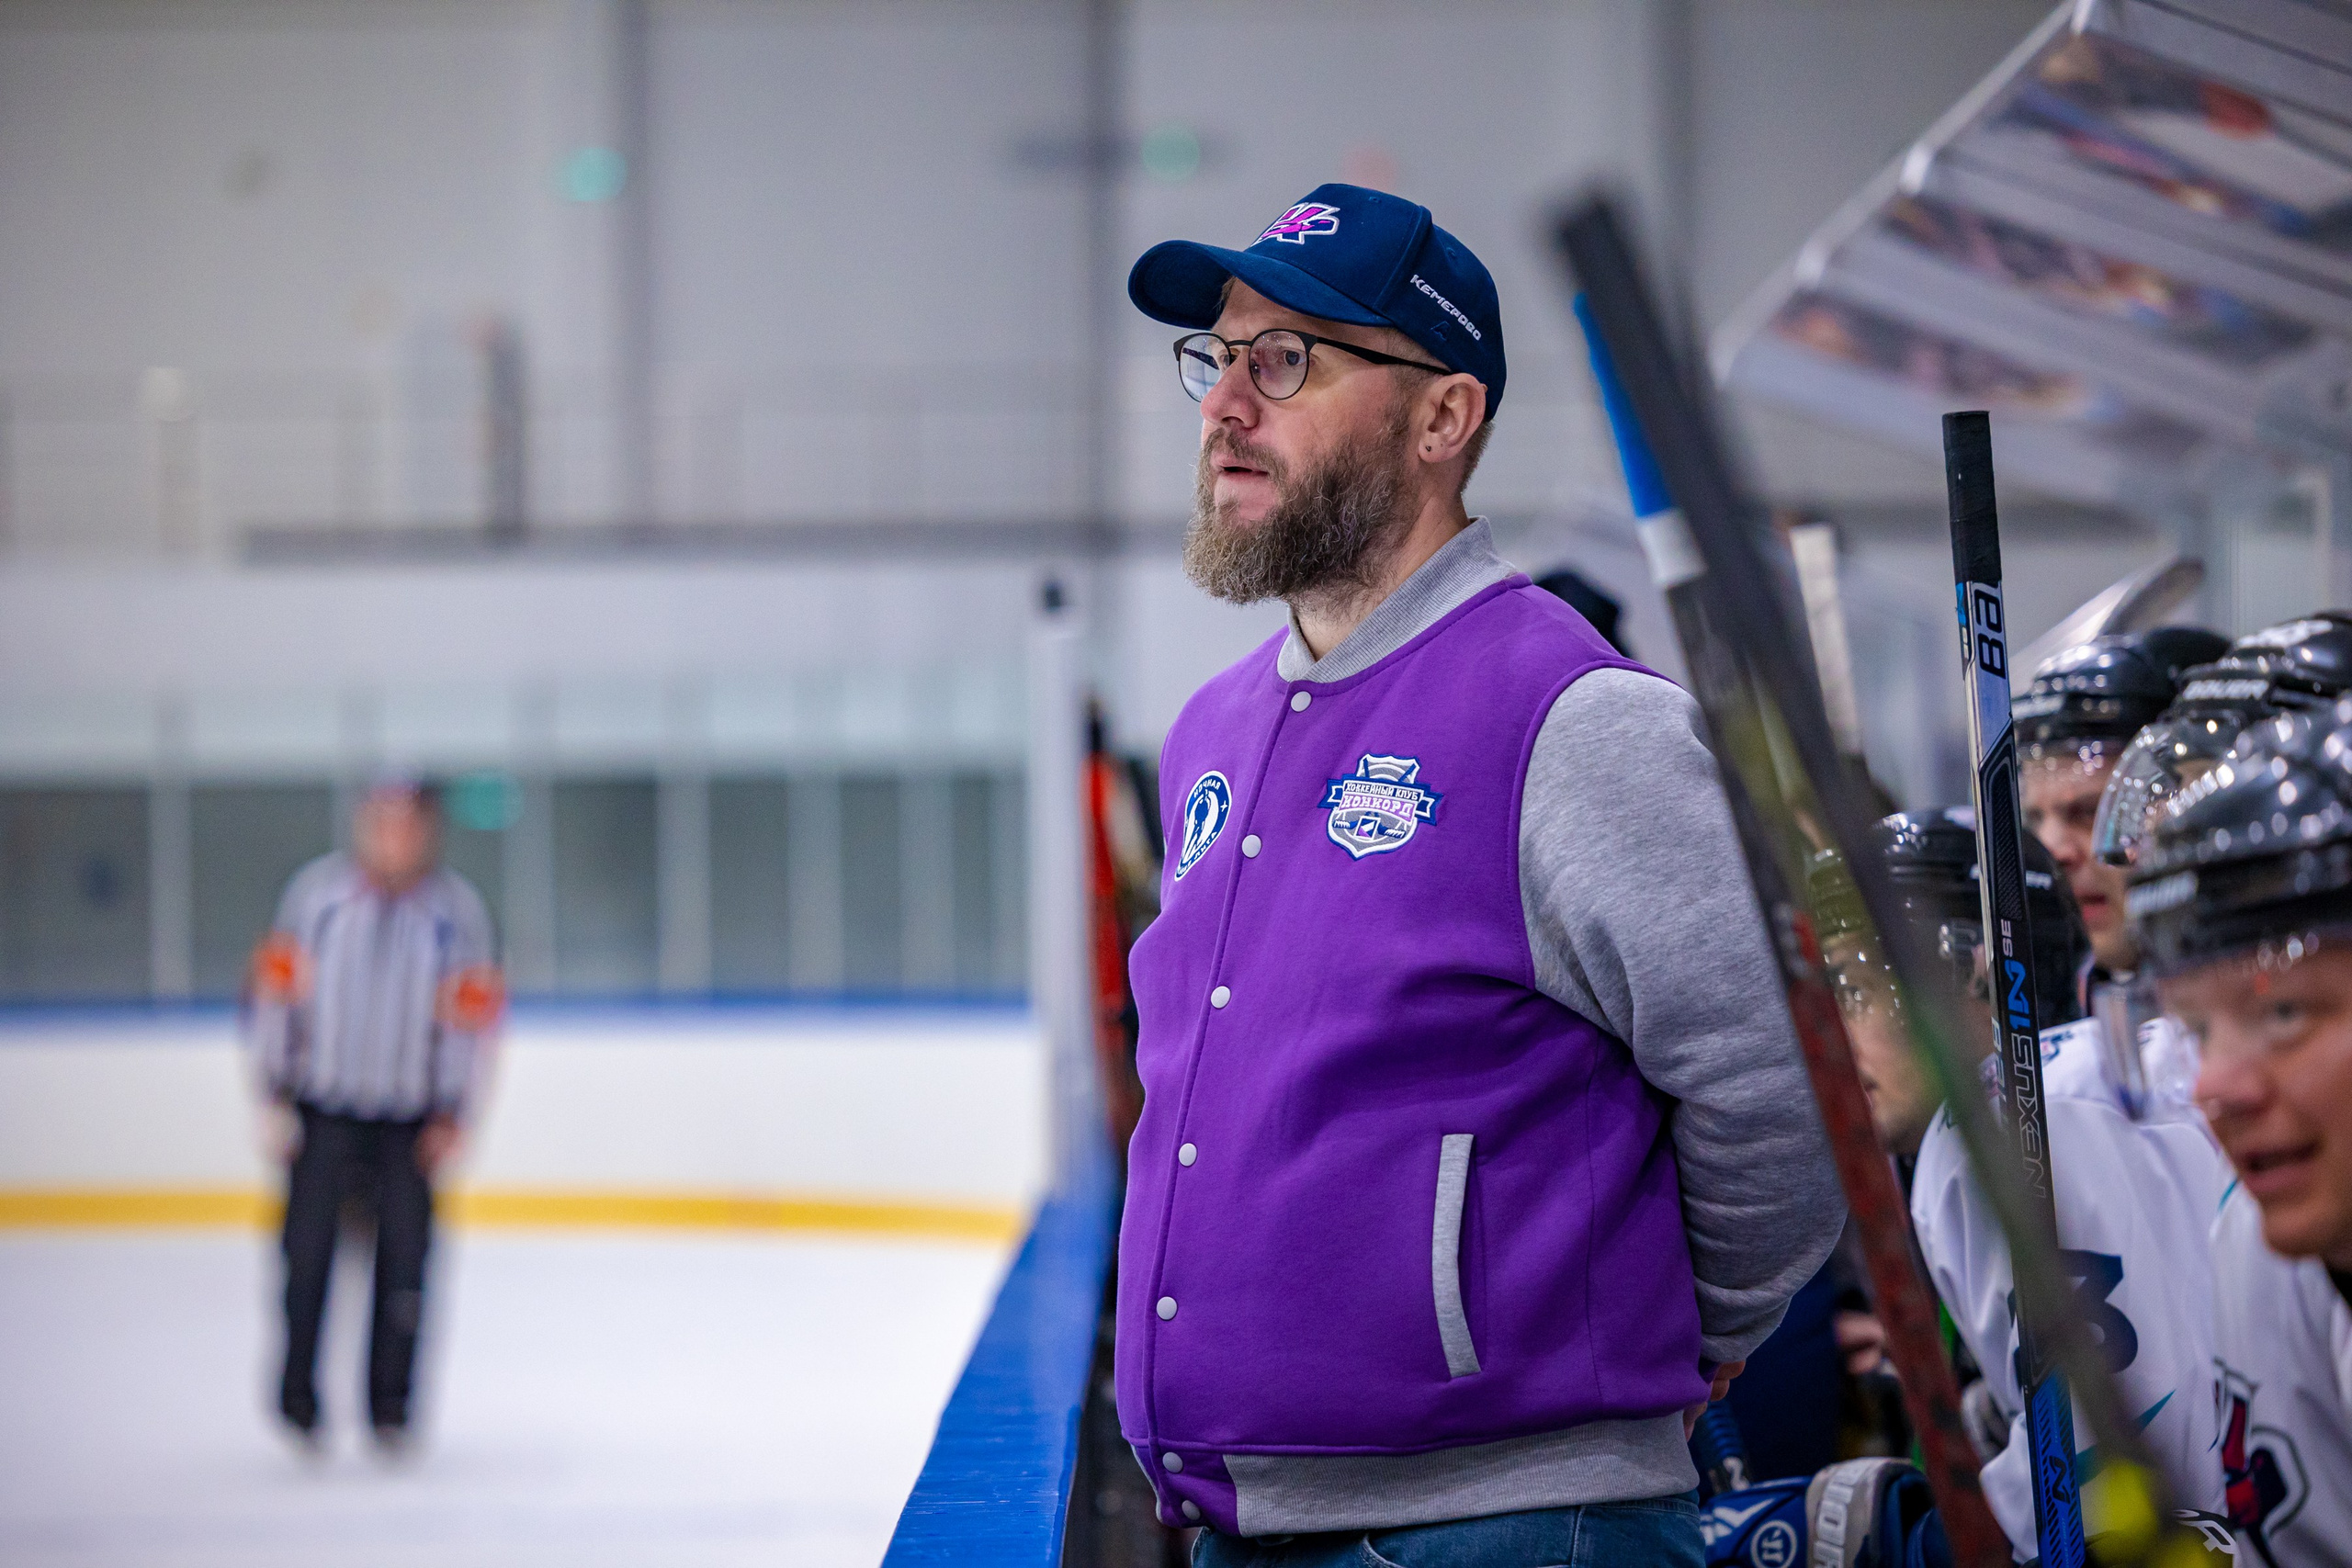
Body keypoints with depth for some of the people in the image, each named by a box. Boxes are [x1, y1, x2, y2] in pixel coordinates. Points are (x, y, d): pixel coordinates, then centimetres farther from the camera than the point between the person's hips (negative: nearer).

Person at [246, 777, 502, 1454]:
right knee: (310, 1249, -4)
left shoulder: (458, 908, 1)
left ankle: (390, 1409, 9)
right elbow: (281, 987, 3)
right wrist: (276, 1092, 0)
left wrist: (451, 1116, -2)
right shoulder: (318, 889, 0)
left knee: (405, 1257, -2)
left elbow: (470, 1014, 2)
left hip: (410, 1116, 1)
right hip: (323, 1108, 0)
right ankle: (299, 1403, 7)